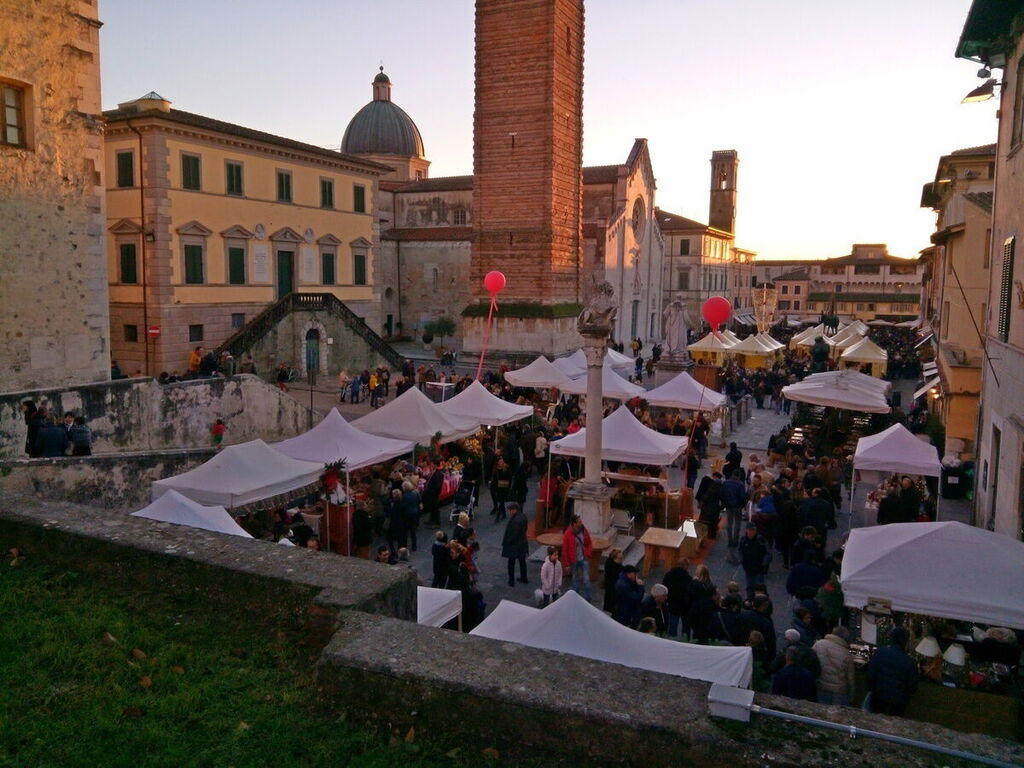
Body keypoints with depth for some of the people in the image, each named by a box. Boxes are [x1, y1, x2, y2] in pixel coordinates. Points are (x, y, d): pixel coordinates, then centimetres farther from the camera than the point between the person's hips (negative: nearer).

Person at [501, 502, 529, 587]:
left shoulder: (515, 520, -28)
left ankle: (511, 581, 15)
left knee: (511, 563, 7)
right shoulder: (523, 516, -1)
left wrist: (507, 542, -15)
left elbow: (514, 534, -26)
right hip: (523, 543, 9)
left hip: (514, 545, -9)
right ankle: (524, 579, 32)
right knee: (522, 561, 20)